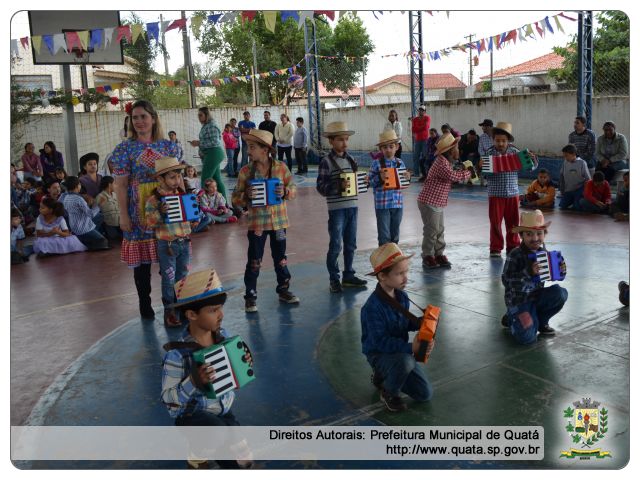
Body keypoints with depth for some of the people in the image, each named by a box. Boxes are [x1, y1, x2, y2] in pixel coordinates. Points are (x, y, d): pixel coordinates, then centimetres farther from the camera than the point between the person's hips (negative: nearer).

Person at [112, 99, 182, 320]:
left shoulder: (168, 146, 6)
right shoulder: (125, 149, -1)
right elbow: (120, 185, -3)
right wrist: (124, 215, -7)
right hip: (139, 210, -2)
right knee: (141, 258, 5)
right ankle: (144, 304, 20)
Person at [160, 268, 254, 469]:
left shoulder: (223, 336, -7)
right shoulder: (178, 354, -25)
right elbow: (168, 400, -23)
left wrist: (244, 365, -12)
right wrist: (194, 381, -38)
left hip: (223, 412, 6)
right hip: (192, 416, -6)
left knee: (243, 461, 1)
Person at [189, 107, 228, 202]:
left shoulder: (211, 125, -14)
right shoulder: (205, 126, 14)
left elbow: (214, 142, -20)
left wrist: (199, 143, -18)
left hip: (213, 154, -10)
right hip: (211, 154, 10)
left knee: (205, 179, -10)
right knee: (217, 179, 11)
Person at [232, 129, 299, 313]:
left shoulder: (281, 167, -3)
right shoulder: (245, 171, -4)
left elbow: (293, 188, 3)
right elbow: (236, 198, -1)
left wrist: (285, 192, -17)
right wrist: (246, 195, -21)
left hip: (278, 220, 1)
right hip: (256, 222, -1)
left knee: (280, 257, 15)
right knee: (254, 261, 4)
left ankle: (283, 290, 31)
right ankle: (250, 296, 15)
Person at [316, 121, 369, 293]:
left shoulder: (350, 159, 11)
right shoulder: (326, 161, -8)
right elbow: (321, 187, -13)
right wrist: (339, 186, -25)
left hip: (352, 206, 6)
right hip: (337, 208, -6)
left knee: (351, 244, 13)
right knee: (336, 245, 1)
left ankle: (348, 275, 26)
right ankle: (334, 279, 13)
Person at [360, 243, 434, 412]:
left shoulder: (402, 296, -2)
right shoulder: (372, 307, -27)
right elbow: (380, 341, -29)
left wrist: (420, 322, -12)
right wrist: (410, 348, -37)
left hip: (401, 352, 7)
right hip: (378, 354, -7)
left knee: (425, 394, 3)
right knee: (405, 361, -40)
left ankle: (383, 376, 24)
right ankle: (389, 393, -7)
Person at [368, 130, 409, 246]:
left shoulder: (400, 163, 7)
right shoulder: (376, 163, -5)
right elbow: (371, 182, -4)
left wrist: (407, 178, -6)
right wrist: (380, 178, -22)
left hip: (397, 203, 4)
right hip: (382, 204, -4)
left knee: (395, 234, 15)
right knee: (384, 236, -2)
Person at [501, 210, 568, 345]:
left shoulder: (543, 252, 0)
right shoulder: (515, 256, -18)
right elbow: (506, 281, -27)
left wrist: (560, 270, -13)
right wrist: (529, 272, -38)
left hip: (537, 296, 6)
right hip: (518, 300, -6)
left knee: (560, 293, -21)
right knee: (527, 338, -22)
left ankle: (540, 321, 6)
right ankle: (511, 319, 14)